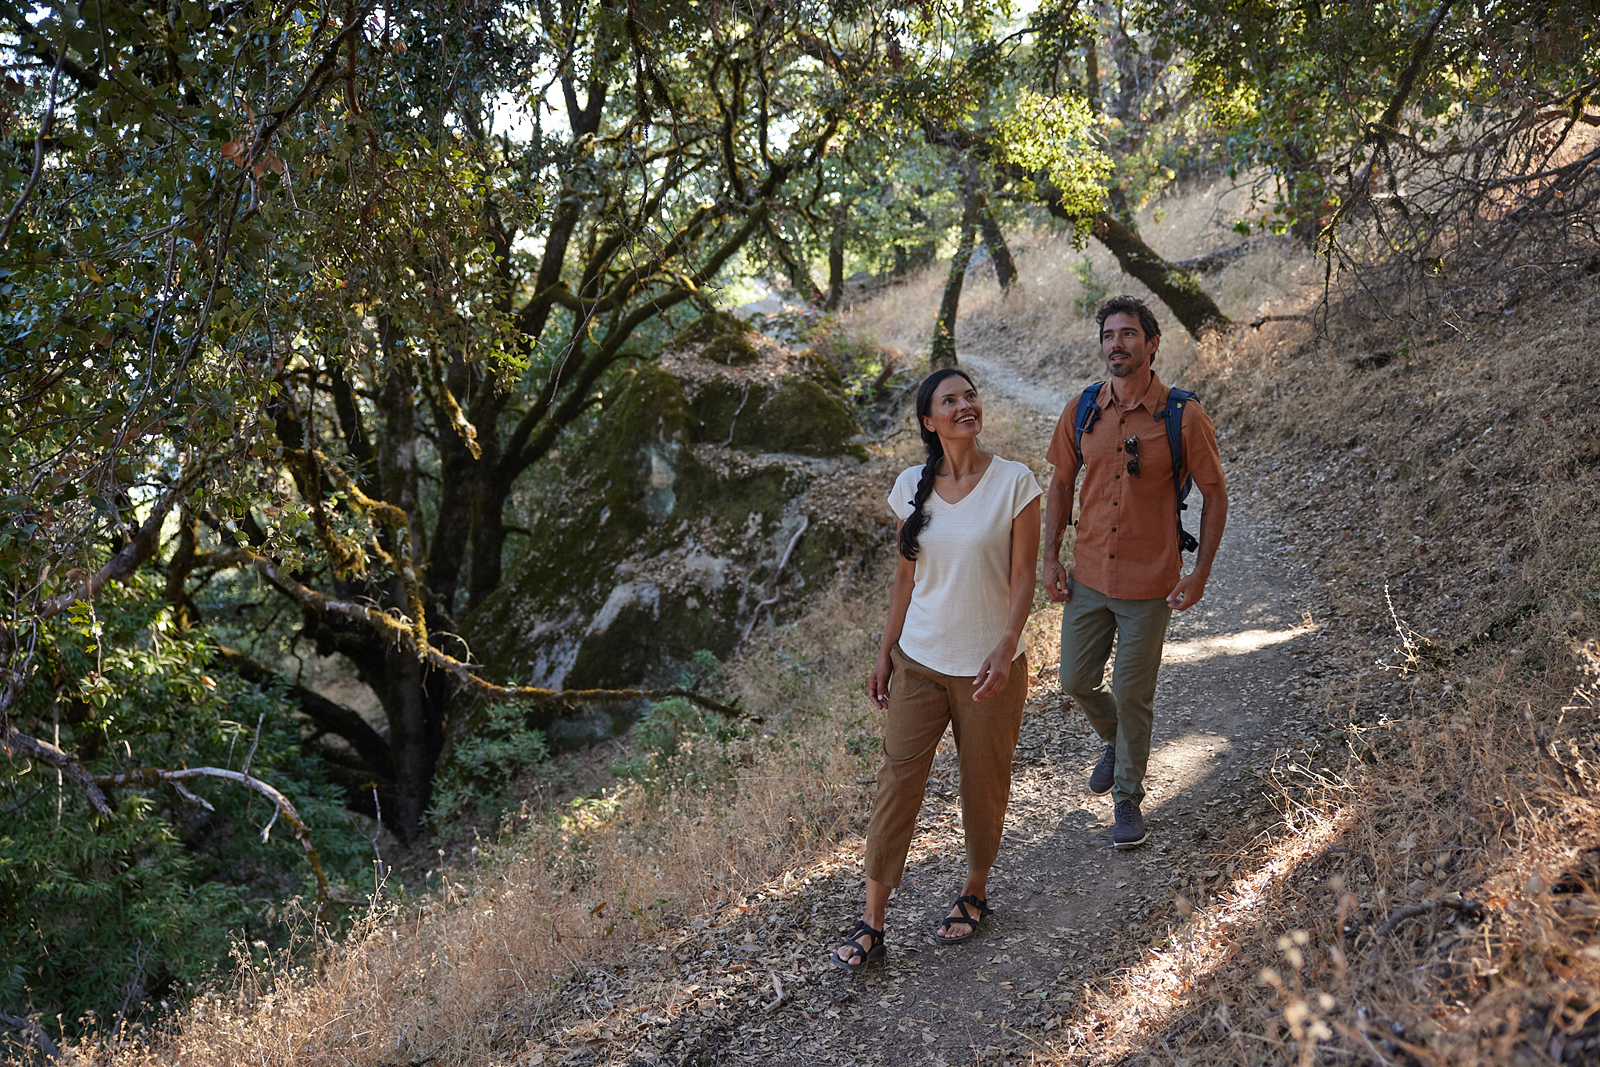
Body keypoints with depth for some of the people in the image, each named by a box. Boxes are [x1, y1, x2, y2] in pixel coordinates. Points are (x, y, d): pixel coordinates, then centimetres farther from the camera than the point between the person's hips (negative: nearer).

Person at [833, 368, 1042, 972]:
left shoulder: (1014, 483, -9)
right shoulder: (911, 487, 1)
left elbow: (1023, 579, -9)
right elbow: (906, 578, 8)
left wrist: (1005, 648, -22)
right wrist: (885, 654, 8)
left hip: (988, 669, -2)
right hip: (918, 662, 2)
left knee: (984, 786, 11)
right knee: (896, 784, 0)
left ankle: (974, 893, 35)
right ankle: (871, 922, 7)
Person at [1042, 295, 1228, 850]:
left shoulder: (1184, 418, -11)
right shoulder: (1081, 412, -1)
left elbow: (1215, 494, -2)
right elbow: (1061, 483, 11)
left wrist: (1200, 573, -7)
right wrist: (1050, 558, 5)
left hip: (1149, 584, -3)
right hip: (1088, 576, 4)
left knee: (1132, 695, 4)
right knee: (1077, 681, 12)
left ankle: (1128, 798, 24)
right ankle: (1115, 742, 44)